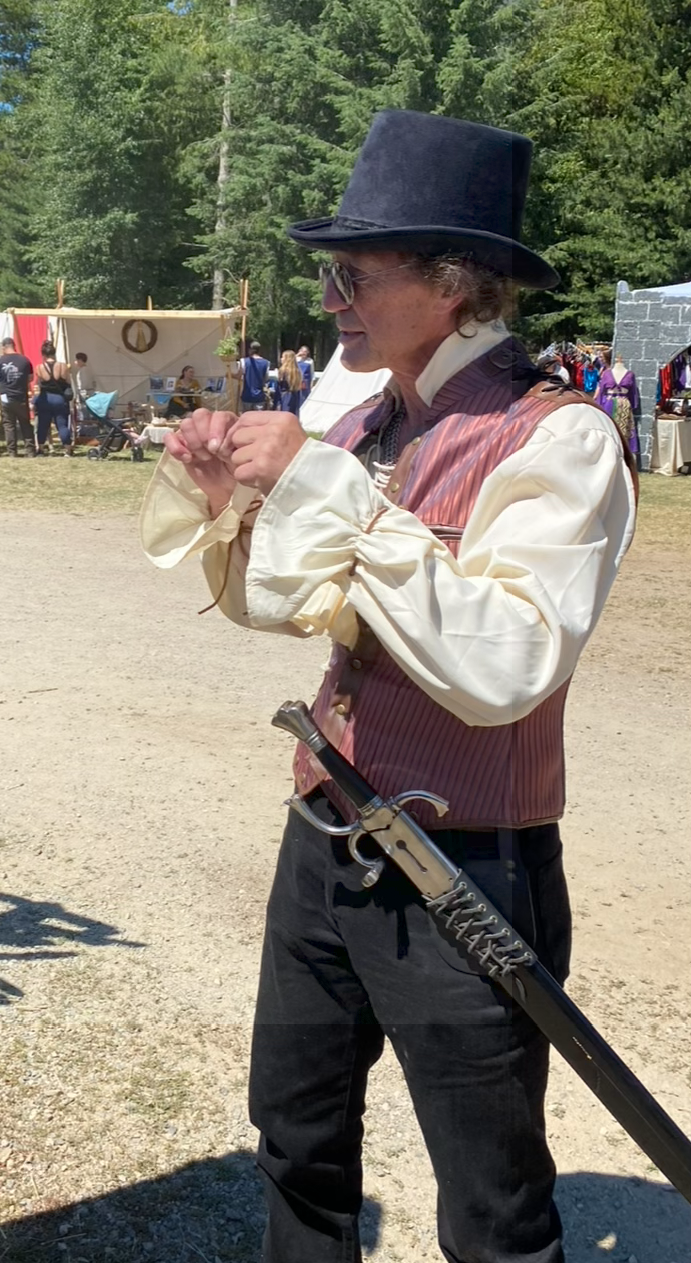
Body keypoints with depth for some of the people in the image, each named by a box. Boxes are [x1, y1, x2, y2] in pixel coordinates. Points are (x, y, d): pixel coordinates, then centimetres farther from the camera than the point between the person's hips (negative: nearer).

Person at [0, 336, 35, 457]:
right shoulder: (25, 360, -2)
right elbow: (30, 378, 7)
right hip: (22, 398, 1)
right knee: (26, 424, 9)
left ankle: (12, 452, 5)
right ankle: (30, 450, 6)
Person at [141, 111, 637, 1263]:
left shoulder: (555, 438, -17)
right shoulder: (362, 422, 5)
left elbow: (505, 668, -30)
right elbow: (274, 604, 14)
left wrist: (328, 487, -28)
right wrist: (224, 495, -5)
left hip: (466, 875, -7)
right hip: (325, 843, 7)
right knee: (297, 1139, 25)